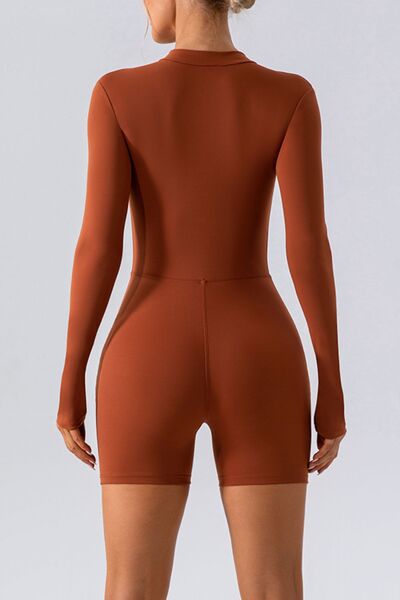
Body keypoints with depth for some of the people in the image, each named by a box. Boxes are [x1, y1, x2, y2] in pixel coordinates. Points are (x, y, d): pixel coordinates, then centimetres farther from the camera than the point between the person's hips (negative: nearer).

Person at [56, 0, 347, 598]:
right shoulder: (290, 96, -5)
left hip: (153, 366, 0)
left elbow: (99, 245, -9)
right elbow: (309, 244, -10)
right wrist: (332, 387, -3)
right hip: (257, 367, 1)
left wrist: (70, 382, -1)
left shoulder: (117, 93, -6)